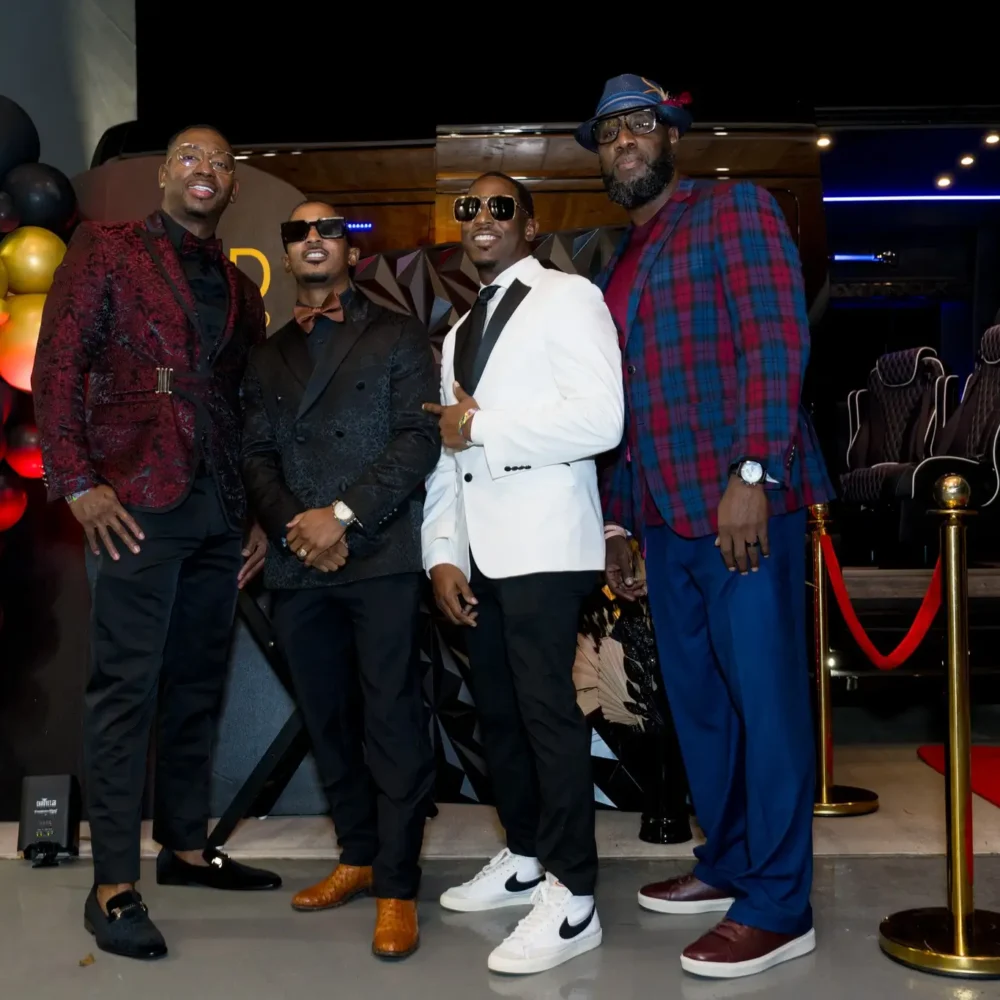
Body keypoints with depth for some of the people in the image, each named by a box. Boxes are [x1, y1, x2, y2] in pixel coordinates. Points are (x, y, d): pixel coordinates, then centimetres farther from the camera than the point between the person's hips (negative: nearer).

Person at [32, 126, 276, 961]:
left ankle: (187, 848, 24)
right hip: (137, 502, -5)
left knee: (198, 687, 11)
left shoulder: (240, 289, 19)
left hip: (220, 511, 6)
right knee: (127, 689, -5)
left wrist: (261, 514, 11)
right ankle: (114, 886, 2)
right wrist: (78, 482, -13)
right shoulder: (107, 250, 4)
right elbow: (57, 366, -4)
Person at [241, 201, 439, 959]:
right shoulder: (269, 357, 21)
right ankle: (359, 856, 25)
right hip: (297, 563, 5)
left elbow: (419, 438, -4)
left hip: (382, 556, -4)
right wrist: (294, 526, -8)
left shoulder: (399, 337, 8)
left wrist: (345, 514, -13)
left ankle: (397, 888, 4)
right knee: (328, 721, 11)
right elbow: (258, 458, 11)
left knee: (392, 719, -4)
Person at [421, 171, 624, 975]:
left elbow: (600, 419, -15)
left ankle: (573, 899, 2)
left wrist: (484, 426, -9)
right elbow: (448, 450, 17)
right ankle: (524, 857, 28)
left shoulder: (569, 299, -1)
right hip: (481, 547, 8)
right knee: (497, 710, 13)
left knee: (546, 708, -7)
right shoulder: (460, 331, 23)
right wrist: (442, 552, 6)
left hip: (544, 542, -8)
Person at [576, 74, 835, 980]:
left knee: (764, 697, -3)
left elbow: (776, 339, -11)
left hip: (742, 502, -8)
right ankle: (728, 864, 28)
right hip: (666, 517, 8)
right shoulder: (616, 265, 22)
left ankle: (778, 906, 7)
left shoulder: (734, 209, 1)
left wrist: (752, 473, -21)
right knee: (697, 700, 13)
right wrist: (618, 522, 18)